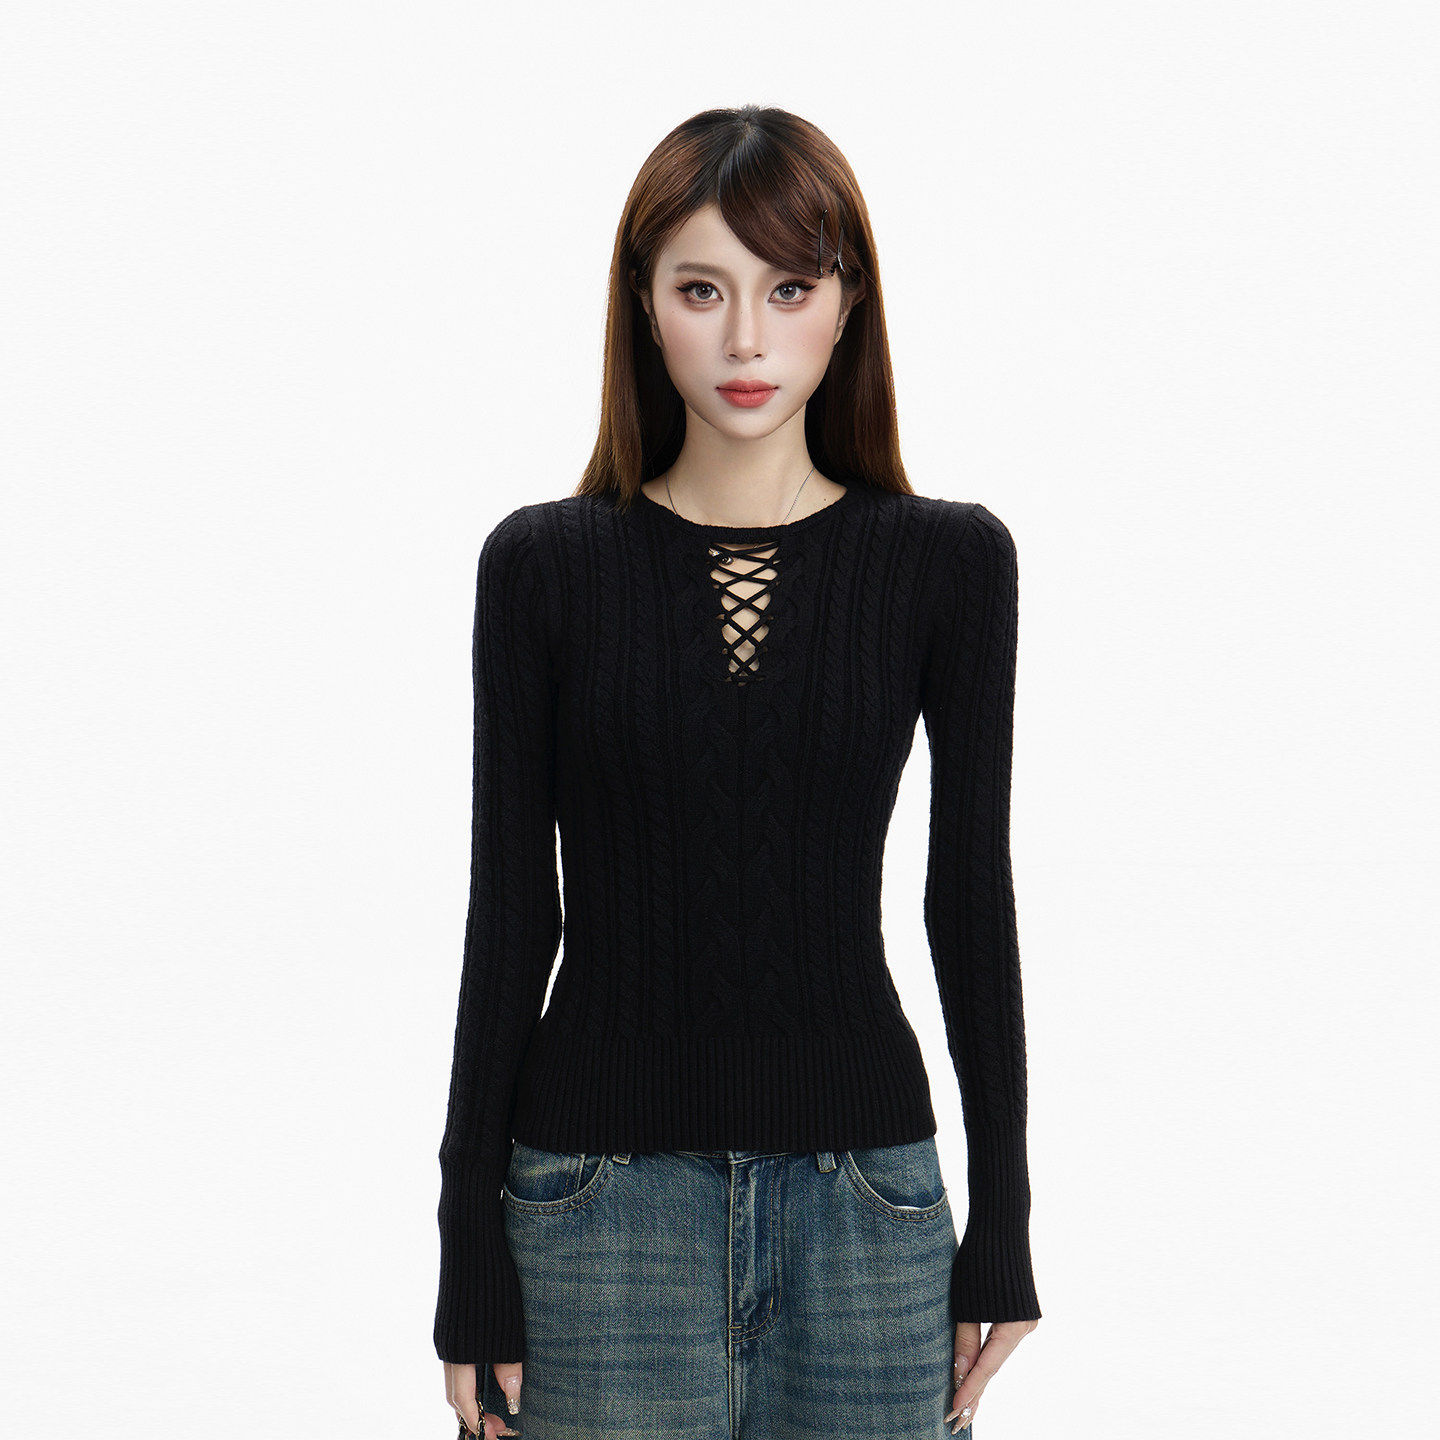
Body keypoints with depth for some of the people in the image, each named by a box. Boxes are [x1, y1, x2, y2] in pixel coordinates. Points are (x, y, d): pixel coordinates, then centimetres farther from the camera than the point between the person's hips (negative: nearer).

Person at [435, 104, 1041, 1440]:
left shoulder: (949, 562, 0)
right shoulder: (544, 564, -1)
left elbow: (971, 894, 3)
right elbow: (510, 914, 1)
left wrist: (1002, 1224, 4)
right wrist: (471, 1255, -1)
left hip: (867, 1191, 1)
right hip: (604, 1200, 0)